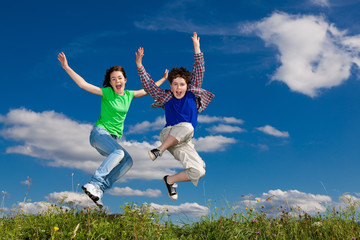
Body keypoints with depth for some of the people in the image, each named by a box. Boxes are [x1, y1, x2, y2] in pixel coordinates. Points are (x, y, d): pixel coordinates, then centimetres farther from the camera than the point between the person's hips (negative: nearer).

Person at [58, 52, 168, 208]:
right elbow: (83, 84, -9)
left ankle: (99, 188, -21)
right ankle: (93, 183, -34)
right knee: (119, 152, -33)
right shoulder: (107, 92, -4)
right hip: (100, 132, -6)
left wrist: (163, 79, 30)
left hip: (114, 137, 6)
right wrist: (66, 67, -15)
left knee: (128, 161, -19)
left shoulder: (129, 95, 11)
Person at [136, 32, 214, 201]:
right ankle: (160, 150, -24)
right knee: (187, 126, -37)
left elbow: (199, 72, 1)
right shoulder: (166, 97, 5)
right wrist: (139, 64, -8)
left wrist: (197, 48, -6)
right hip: (169, 135, -3)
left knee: (199, 172, -14)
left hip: (184, 142, 3)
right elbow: (148, 85, 2)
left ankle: (170, 180, 9)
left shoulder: (193, 94, 6)